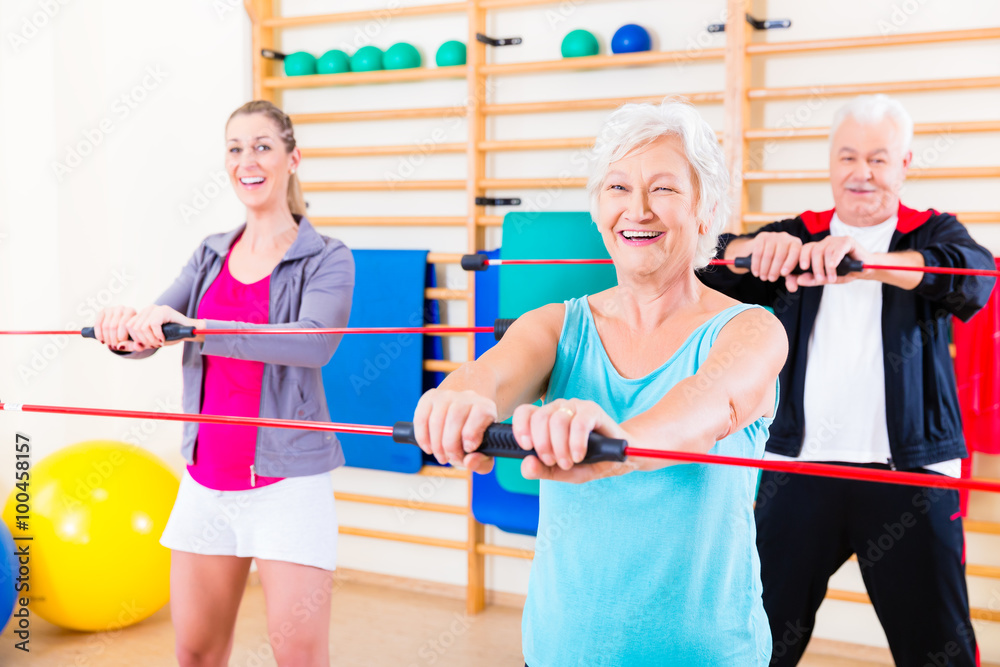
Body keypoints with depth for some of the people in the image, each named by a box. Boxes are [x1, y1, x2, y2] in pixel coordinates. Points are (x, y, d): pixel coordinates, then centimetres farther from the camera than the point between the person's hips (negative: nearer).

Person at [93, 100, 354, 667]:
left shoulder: (327, 259, -6)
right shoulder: (211, 256, 10)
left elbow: (314, 343, -26)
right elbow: (145, 337, 0)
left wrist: (193, 328, -34)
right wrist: (125, 327, -24)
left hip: (286, 482, -5)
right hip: (206, 479, 5)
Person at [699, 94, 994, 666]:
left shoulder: (933, 233, 6)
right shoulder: (798, 238, 13)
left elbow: (973, 276, -18)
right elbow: (714, 267, -3)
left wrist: (864, 259, -36)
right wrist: (756, 247, -27)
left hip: (909, 473, -1)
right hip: (800, 466, 2)